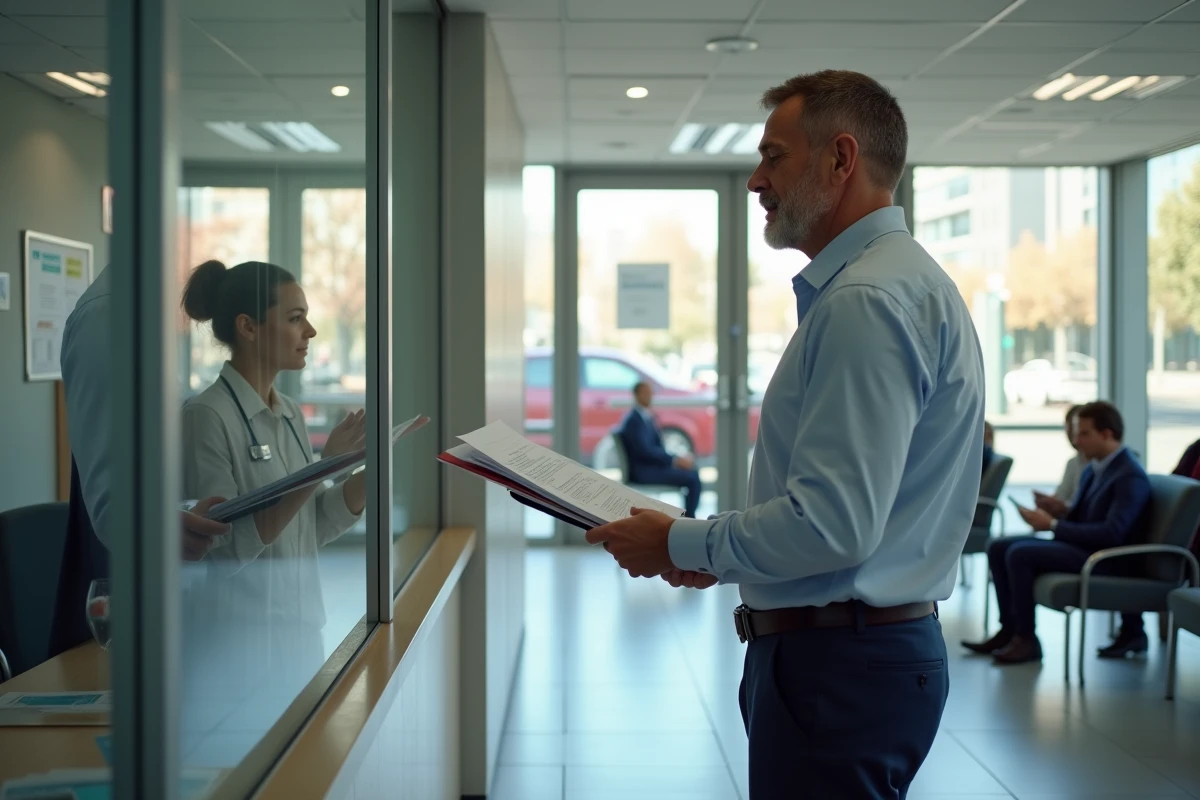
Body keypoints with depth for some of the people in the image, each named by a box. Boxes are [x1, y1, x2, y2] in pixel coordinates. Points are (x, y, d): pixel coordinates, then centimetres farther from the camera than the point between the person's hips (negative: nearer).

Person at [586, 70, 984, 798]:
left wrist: (684, 547, -12)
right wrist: (718, 552, 13)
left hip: (840, 665, -11)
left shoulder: (869, 300, -19)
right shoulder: (900, 283, 16)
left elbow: (834, 524, -26)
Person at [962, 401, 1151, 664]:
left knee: (1019, 553, -25)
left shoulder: (1130, 477, -16)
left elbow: (1111, 533, -26)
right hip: (1078, 544, 10)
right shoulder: (1093, 469, 13)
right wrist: (1063, 510, -4)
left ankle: (1026, 639, -15)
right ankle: (1009, 629, 2)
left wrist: (1053, 524, -22)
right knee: (998, 548, 1)